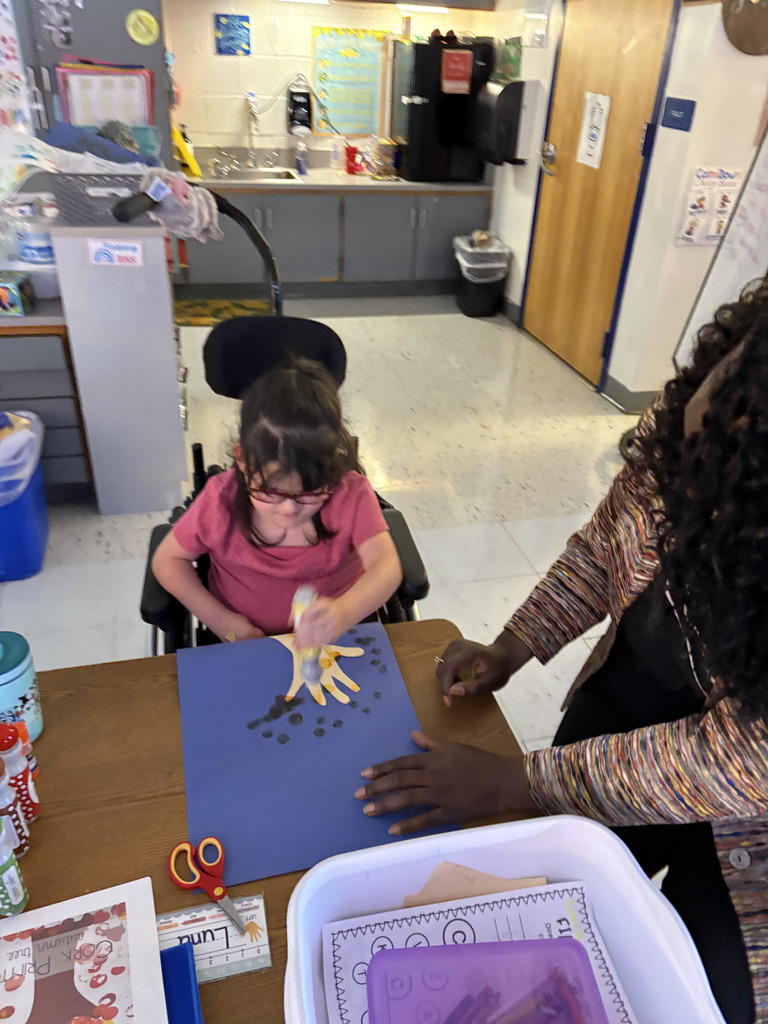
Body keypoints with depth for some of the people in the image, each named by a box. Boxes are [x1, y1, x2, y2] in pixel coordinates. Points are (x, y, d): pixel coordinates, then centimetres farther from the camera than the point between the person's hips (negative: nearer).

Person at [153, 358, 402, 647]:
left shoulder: (351, 494, -16)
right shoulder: (222, 499, -13)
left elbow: (386, 567, -28)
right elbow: (167, 560, 0)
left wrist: (343, 613, -48)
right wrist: (219, 619, -11)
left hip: (336, 643, 0)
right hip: (244, 645, 1)